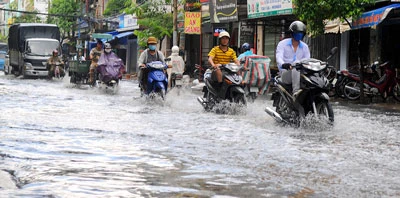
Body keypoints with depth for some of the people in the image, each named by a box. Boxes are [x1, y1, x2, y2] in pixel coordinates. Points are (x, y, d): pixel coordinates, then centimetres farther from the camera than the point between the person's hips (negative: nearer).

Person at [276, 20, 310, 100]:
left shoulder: (304, 47, 17)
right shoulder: (283, 44, 5)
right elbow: (279, 58, -12)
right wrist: (283, 64, -37)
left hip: (300, 73, 4)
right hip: (286, 72, -4)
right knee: (296, 69, -38)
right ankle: (295, 91, -53)